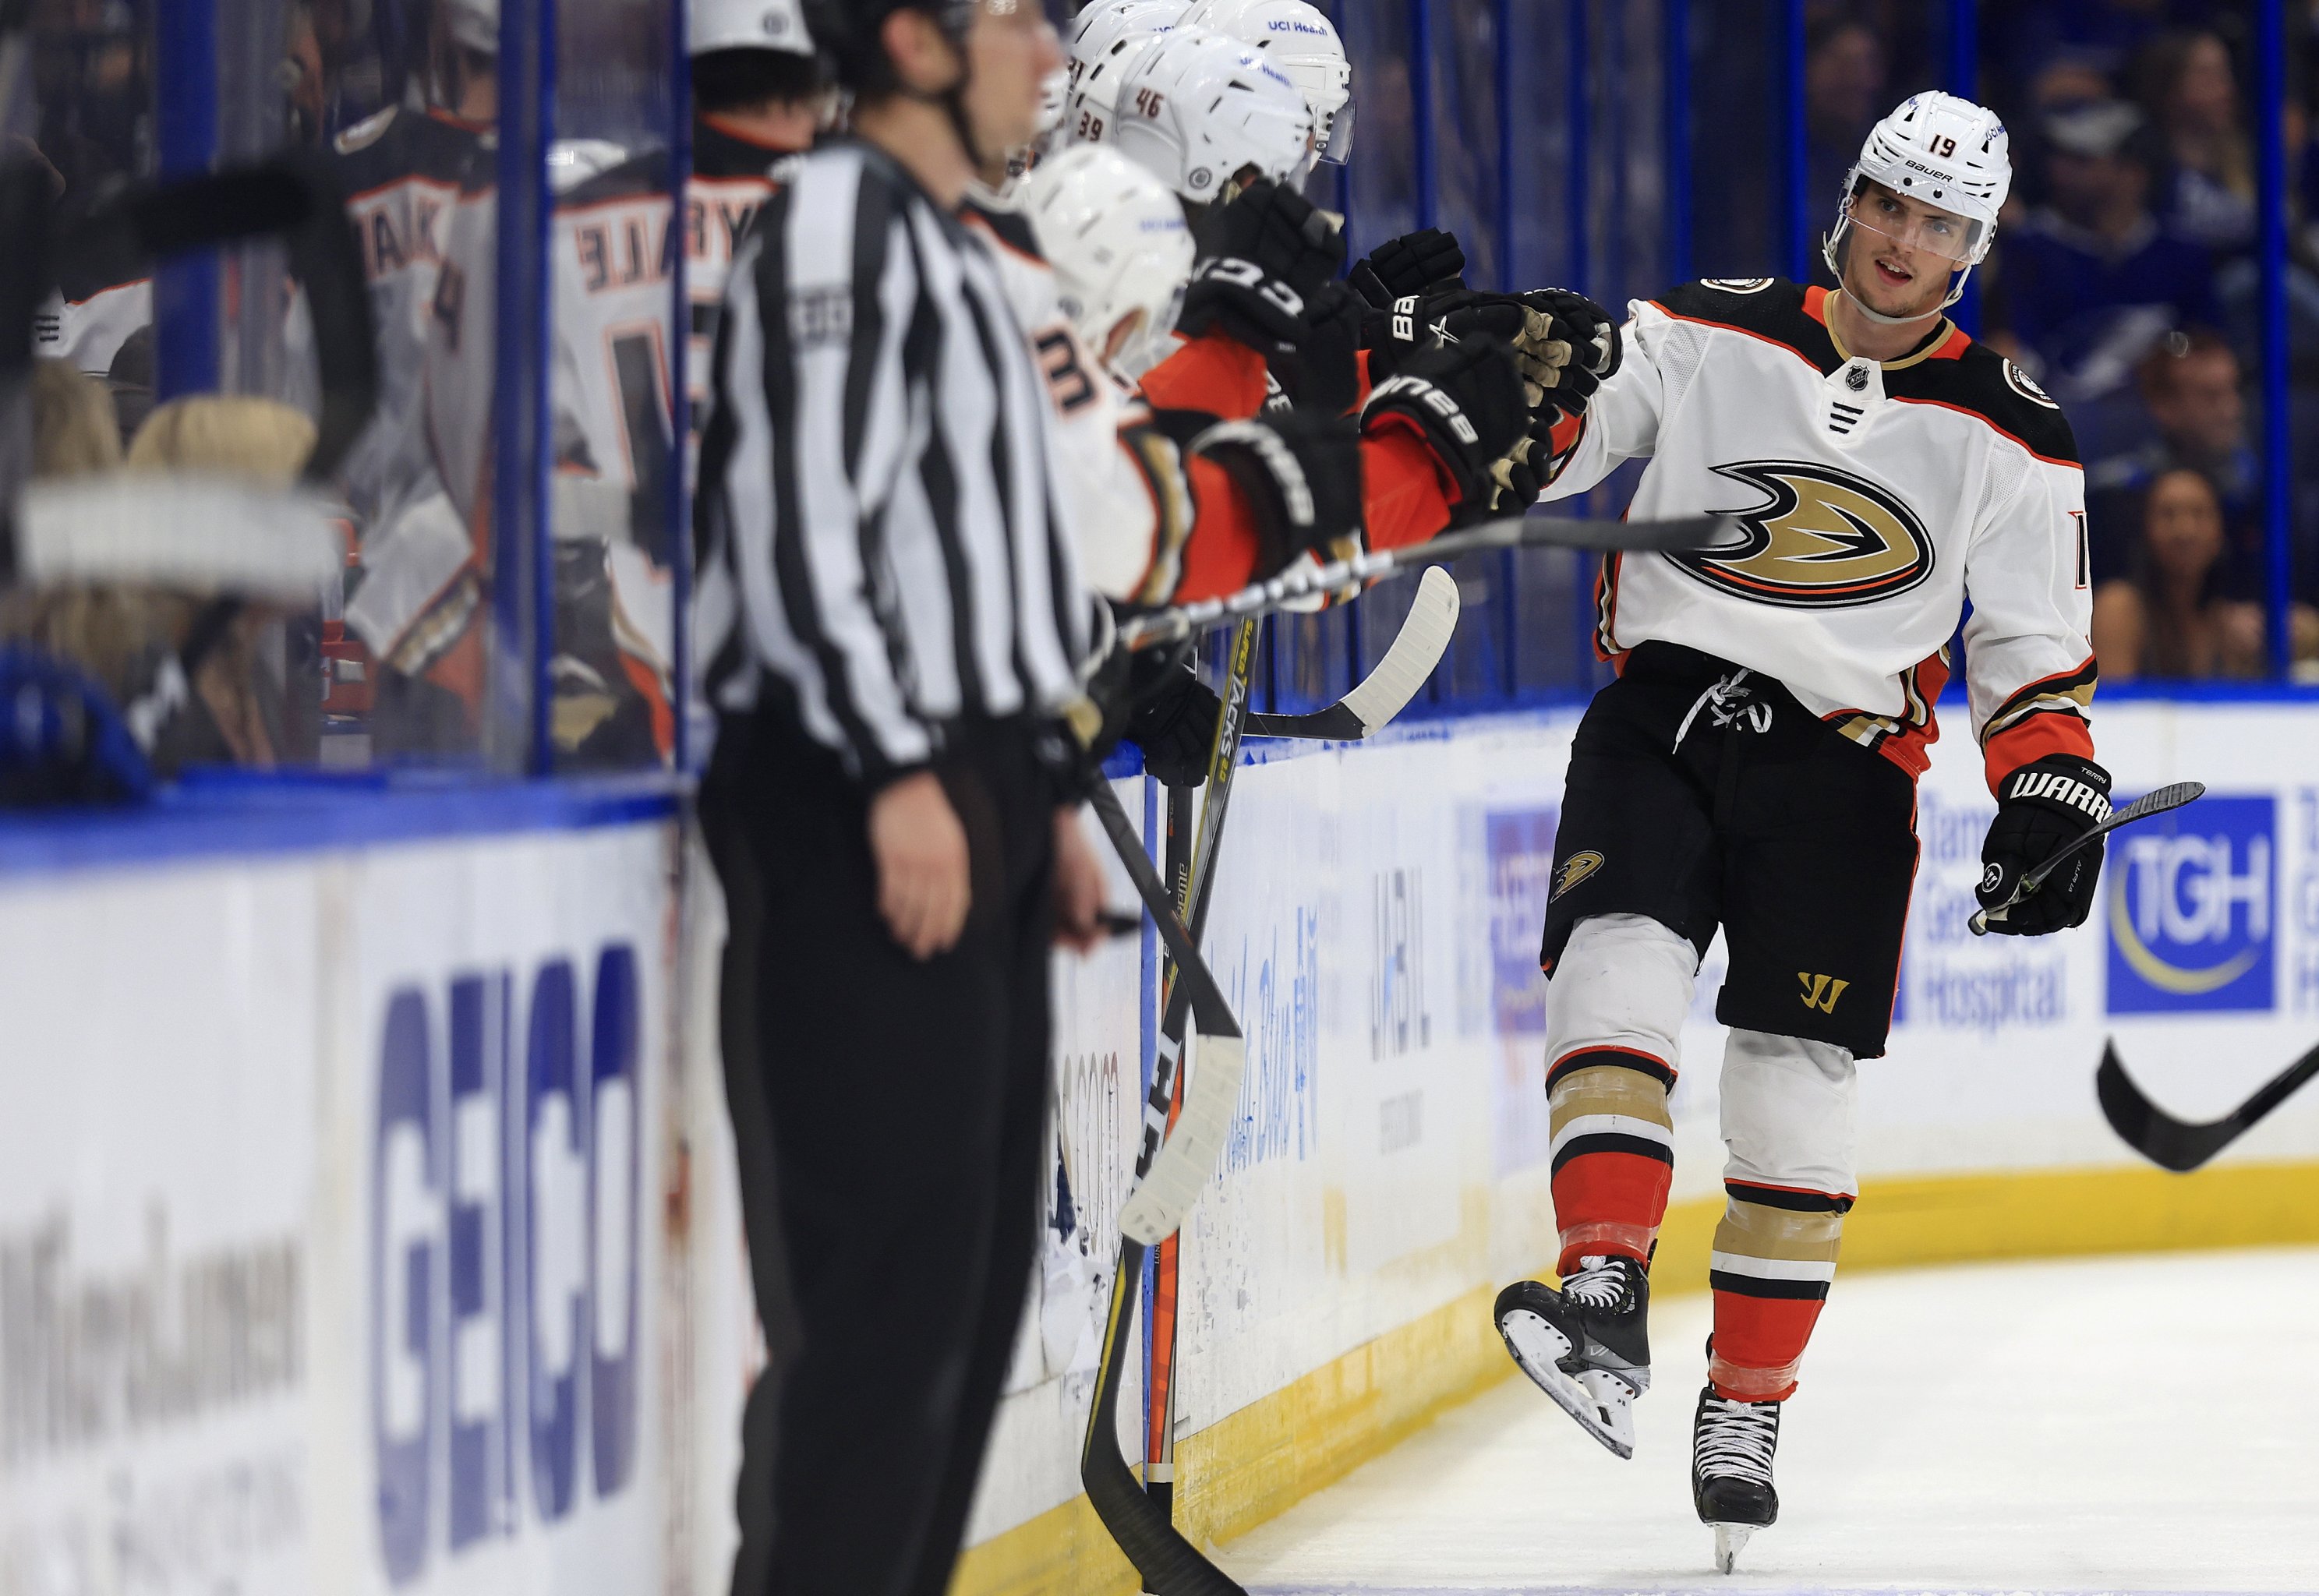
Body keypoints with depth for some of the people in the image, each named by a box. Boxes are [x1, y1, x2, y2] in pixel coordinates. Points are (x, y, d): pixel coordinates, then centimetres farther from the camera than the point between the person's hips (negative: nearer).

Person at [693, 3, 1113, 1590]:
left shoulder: (952, 251, 21)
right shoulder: (836, 221, -10)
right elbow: (803, 518, -19)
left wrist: (1043, 795, 22)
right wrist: (899, 774, -23)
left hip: (968, 803, 10)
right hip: (865, 806, -10)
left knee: (981, 1263, 10)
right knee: (893, 1263, -13)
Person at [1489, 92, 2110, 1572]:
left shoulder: (2009, 433, 3)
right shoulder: (1707, 337, 1)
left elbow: (2035, 645, 8)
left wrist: (2051, 785, -6)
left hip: (1841, 767, 0)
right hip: (1662, 711, 0)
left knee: (1798, 1094, 0)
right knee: (1619, 956, -26)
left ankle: (1749, 1408, 14)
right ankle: (1608, 1307, -34)